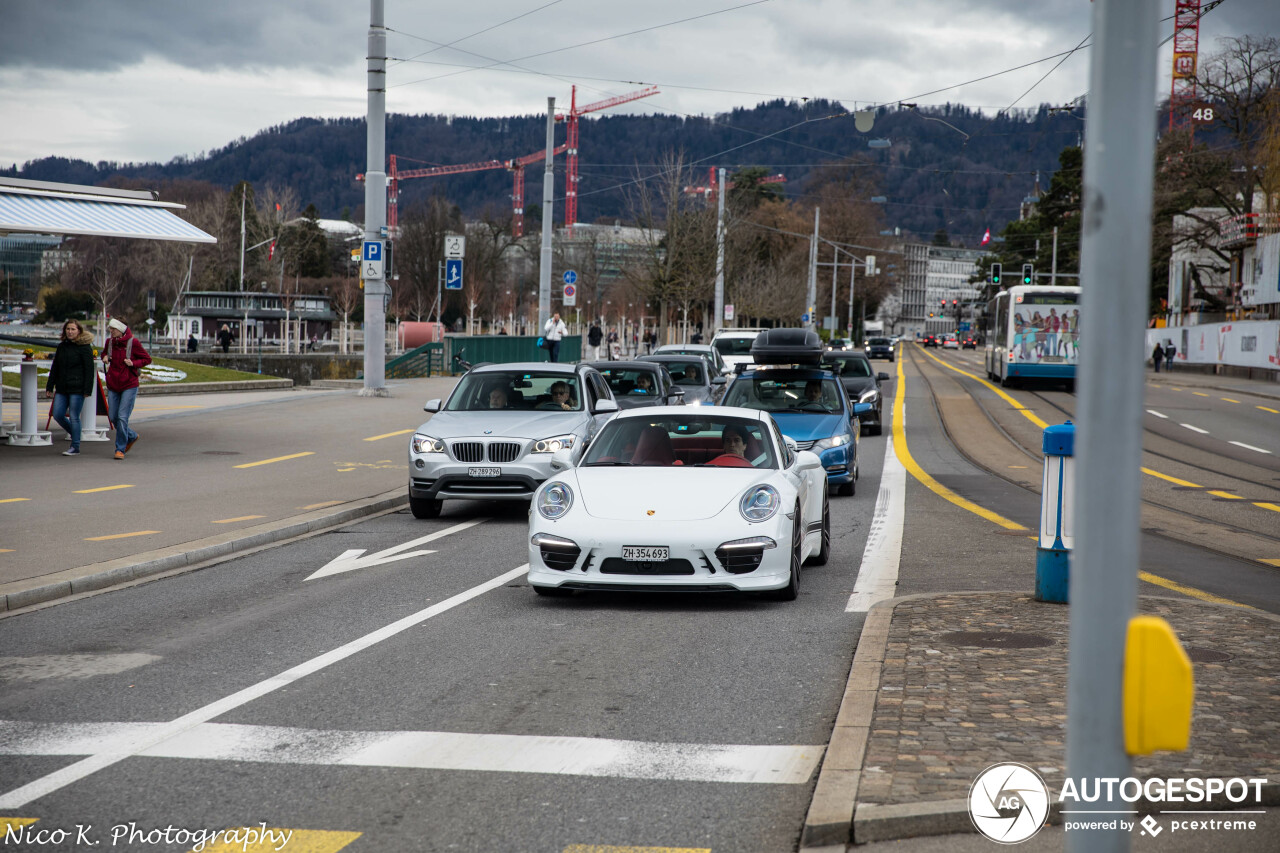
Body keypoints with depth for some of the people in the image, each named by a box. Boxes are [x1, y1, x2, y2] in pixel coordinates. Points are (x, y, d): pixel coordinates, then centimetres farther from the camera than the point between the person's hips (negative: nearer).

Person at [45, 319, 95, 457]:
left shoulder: (85, 347, -6)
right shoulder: (62, 346, 13)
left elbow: (89, 370, -9)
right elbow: (55, 368, 17)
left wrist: (87, 389, -14)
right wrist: (50, 386, 13)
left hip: (77, 388, -6)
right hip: (62, 388, 7)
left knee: (74, 417, -4)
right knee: (58, 415, 3)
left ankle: (75, 447, 4)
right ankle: (74, 434, 27)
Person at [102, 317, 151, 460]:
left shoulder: (133, 342, -9)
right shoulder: (110, 342, 4)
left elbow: (147, 359, -1)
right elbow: (105, 353, 25)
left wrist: (134, 363, -18)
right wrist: (104, 358, 1)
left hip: (129, 385, -5)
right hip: (113, 385, 5)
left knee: (122, 417, -11)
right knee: (113, 417, 6)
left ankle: (120, 449, 0)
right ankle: (131, 436, 32)